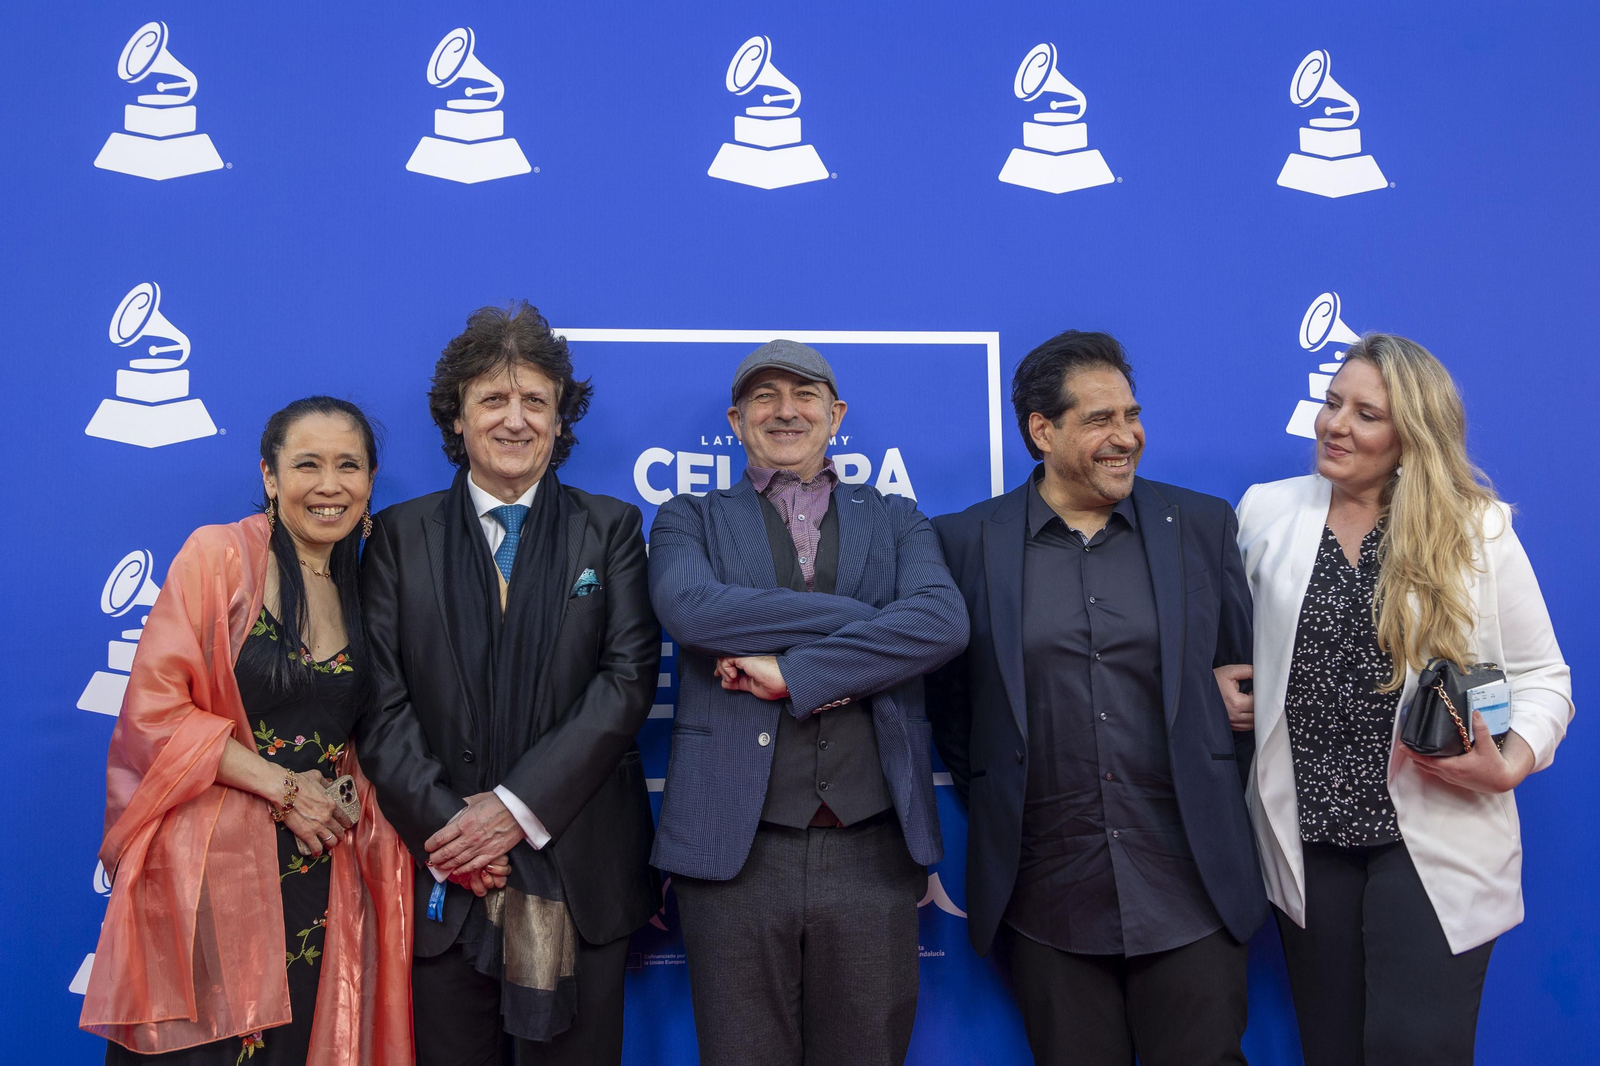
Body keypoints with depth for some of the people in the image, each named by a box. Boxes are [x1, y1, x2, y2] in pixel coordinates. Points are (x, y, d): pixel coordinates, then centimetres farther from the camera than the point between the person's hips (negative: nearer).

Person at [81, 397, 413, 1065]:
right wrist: (280, 783, -12)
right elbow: (153, 709, -10)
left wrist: (347, 796, 0)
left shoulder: (363, 589, 11)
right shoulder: (218, 556, -4)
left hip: (320, 873, 4)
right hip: (209, 868, -4)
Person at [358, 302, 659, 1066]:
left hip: (577, 870, 0)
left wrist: (518, 807, -12)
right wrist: (443, 828, -12)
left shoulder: (610, 528, 7)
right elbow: (382, 703, 0)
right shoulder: (400, 535, 8)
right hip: (441, 870, 0)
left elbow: (628, 679, -4)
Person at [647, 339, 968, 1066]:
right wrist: (865, 616, -10)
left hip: (873, 851, 1)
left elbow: (943, 622, -6)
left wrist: (790, 670, -12)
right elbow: (688, 608, -12)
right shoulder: (690, 520, 11)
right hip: (736, 850, -1)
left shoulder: (896, 521, 14)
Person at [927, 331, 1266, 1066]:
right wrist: (991, 808, 6)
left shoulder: (1202, 525, 5)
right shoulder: (965, 542, 0)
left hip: (1191, 895, 1)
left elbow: (1246, 673, 12)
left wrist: (1216, 805, 8)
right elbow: (945, 697, 7)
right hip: (1047, 902, -1)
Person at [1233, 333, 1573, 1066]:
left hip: (1432, 839, -2)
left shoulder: (1479, 530, -1)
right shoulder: (1265, 513, 4)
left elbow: (1540, 676, 3)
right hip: (1305, 837, 2)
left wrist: (1511, 762, -14)